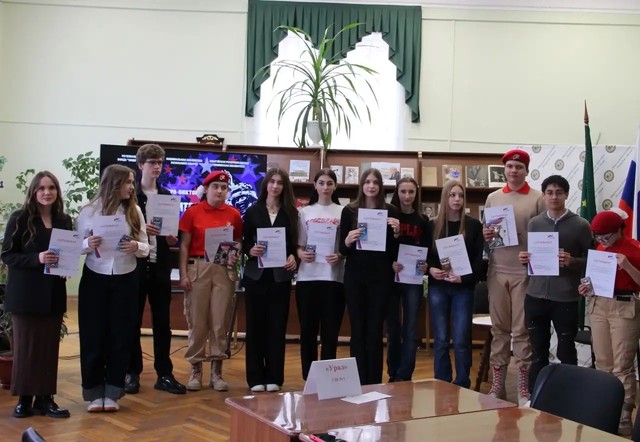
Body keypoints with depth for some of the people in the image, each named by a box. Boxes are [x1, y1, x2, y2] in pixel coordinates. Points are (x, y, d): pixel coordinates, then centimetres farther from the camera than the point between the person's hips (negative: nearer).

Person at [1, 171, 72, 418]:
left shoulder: (64, 220, 7)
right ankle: (24, 399, 13)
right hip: (26, 292, -4)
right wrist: (37, 258, -22)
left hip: (54, 293, 4)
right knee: (26, 346, 2)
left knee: (50, 346, 6)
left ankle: (45, 398, 14)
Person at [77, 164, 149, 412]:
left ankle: (112, 393, 16)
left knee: (120, 336, 5)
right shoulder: (88, 212, -3)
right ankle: (94, 393, 14)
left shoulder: (134, 211, 1)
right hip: (94, 279, -1)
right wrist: (88, 245, -21)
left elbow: (146, 247, 1)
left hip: (125, 280, 1)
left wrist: (136, 247, -20)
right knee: (93, 336, 2)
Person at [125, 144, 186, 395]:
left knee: (162, 321, 5)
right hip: (135, 266, -3)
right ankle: (132, 373, 13)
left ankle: (164, 374, 11)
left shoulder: (167, 197, 12)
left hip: (160, 267, 3)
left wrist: (172, 239, -6)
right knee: (133, 321, 4)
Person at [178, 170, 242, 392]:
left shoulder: (234, 214, 6)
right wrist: (183, 273, -5)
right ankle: (196, 368, 13)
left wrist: (235, 257, -8)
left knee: (220, 321, 3)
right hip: (198, 268, -1)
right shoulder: (193, 211, 1)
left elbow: (238, 243, 13)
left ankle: (217, 370, 12)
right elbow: (184, 245, 1)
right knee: (197, 321, 3)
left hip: (224, 270, 2)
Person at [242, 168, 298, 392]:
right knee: (255, 325, 2)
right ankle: (256, 378, 9)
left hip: (280, 276, 0)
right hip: (256, 275, 0)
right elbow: (244, 242, 5)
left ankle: (274, 377, 10)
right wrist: (251, 250, -16)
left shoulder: (291, 213, 7)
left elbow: (295, 243, 6)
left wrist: (293, 257, -14)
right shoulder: (253, 211, 6)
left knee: (277, 326, 2)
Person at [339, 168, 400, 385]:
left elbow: (395, 250, 5)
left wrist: (397, 232, -13)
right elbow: (342, 249, 3)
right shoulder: (349, 211, 4)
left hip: (381, 277, 0)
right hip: (355, 276, 1)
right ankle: (358, 382, 10)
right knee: (358, 330, 4)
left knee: (375, 330, 3)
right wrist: (348, 240, -18)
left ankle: (374, 382, 9)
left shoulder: (390, 211, 3)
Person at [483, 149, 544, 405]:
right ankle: (497, 384, 14)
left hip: (525, 272, -3)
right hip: (497, 271, 3)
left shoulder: (537, 199, 0)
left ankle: (524, 387, 8)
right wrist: (485, 236, -4)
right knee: (499, 329, 8)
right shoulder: (492, 198, 12)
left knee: (522, 331, 1)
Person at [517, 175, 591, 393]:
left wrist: (572, 262, -19)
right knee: (538, 351, 12)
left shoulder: (580, 225, -2)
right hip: (535, 296, 3)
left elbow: (591, 260, 0)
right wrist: (524, 259, -6)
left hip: (566, 298, -3)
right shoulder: (534, 223, 8)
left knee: (566, 352, 8)